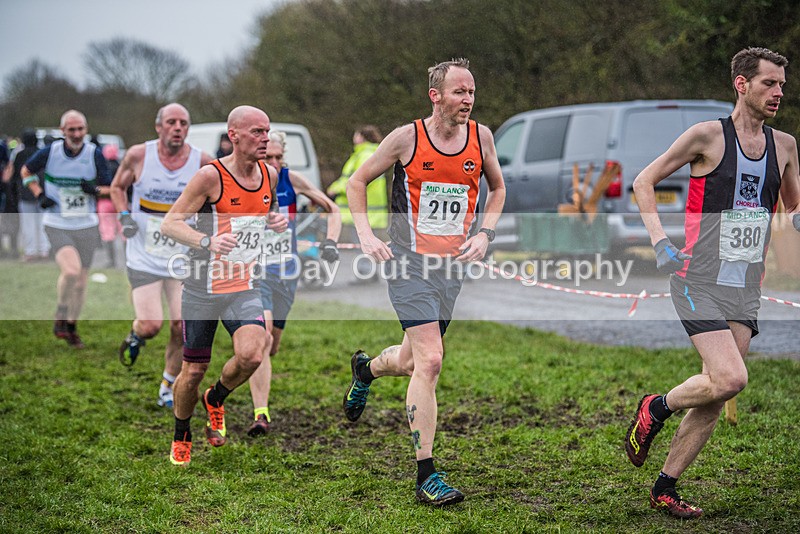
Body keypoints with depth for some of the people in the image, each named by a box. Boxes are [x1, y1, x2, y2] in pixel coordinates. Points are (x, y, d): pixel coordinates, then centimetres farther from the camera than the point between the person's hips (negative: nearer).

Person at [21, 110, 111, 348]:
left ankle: (71, 327, 28)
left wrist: (96, 189, -18)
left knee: (80, 282, 7)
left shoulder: (95, 154, -4)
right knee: (71, 270, -25)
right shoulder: (50, 152, -6)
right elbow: (26, 171, 13)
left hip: (87, 227, 2)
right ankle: (61, 317, -1)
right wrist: (39, 195, -1)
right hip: (57, 225, -2)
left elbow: (110, 189, 4)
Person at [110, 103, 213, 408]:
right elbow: (117, 187, 10)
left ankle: (168, 389, 21)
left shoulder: (202, 162, -6)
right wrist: (124, 216, -6)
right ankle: (135, 336, 25)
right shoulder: (138, 156, -7)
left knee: (182, 329, -2)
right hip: (143, 258, -2)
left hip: (183, 259, 2)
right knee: (150, 326, -14)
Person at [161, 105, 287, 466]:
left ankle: (216, 399, 12)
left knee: (251, 355, -21)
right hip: (203, 290, -3)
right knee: (193, 372, 5)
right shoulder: (210, 176, -15)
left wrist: (277, 222, -1)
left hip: (244, 288, 4)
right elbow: (169, 224, -15)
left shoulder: (269, 175, 2)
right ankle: (181, 436, 33)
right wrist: (207, 241, -32)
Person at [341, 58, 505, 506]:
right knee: (430, 360, -17)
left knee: (413, 360, 15)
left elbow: (497, 188, 19)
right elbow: (358, 181, 5)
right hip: (409, 263, -5)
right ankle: (426, 476, -10)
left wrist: (484, 234, 4)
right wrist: (366, 235, -6)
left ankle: (367, 368, 53)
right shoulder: (406, 138, -8)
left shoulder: (480, 136, 2)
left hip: (453, 264, 5)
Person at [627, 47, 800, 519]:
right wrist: (660, 242, -10)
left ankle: (665, 488, 15)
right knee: (730, 380, -20)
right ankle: (655, 409, 9)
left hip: (747, 289, 6)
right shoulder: (708, 136, -8)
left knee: (716, 397, 3)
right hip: (701, 281, -6)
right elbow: (644, 181, -1)